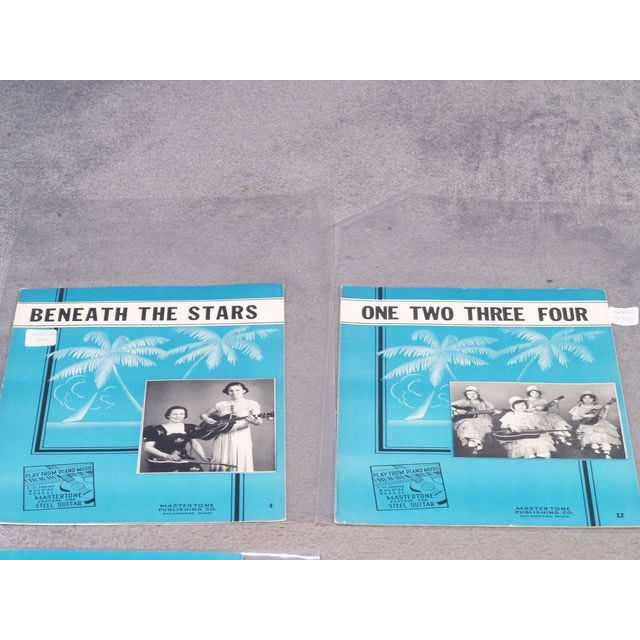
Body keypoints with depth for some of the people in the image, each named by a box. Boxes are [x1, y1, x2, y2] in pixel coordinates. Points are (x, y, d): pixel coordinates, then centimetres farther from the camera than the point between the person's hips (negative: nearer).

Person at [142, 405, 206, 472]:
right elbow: (147, 447, -5)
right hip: (161, 464, -3)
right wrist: (167, 456, -16)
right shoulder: (156, 430, -2)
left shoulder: (190, 429, 12)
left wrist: (204, 458, -3)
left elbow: (195, 444, 15)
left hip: (184, 462, 3)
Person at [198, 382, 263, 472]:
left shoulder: (251, 404, 2)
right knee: (220, 465, 0)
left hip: (241, 438, -3)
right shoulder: (221, 404, 10)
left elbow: (259, 421, -9)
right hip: (221, 438, 3)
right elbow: (203, 415, 18)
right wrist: (206, 419, -5)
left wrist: (254, 421, -33)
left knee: (240, 464, -8)